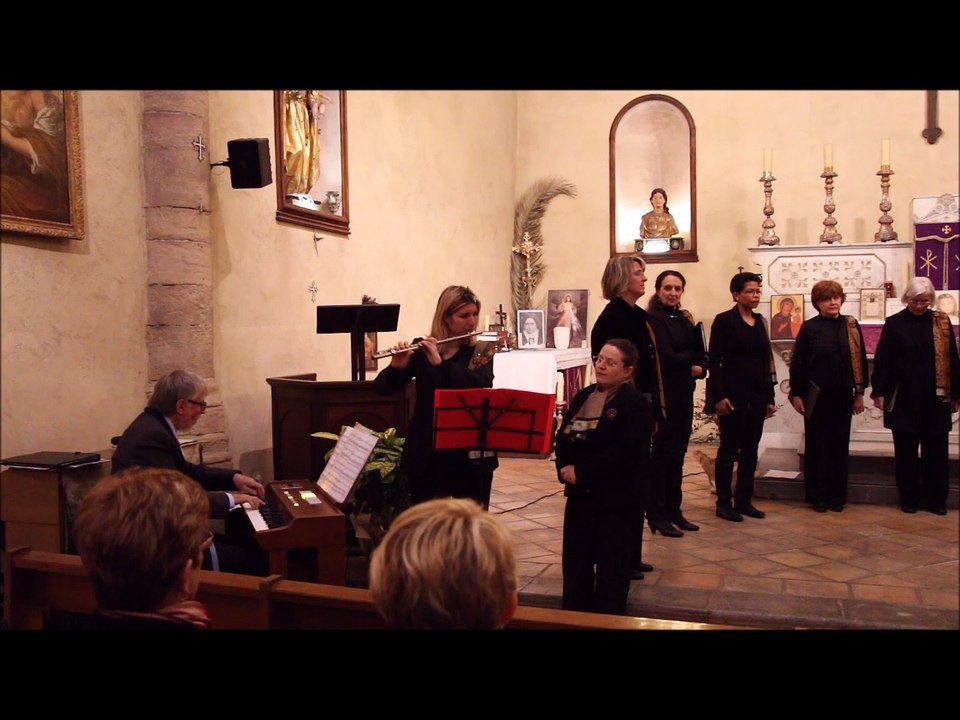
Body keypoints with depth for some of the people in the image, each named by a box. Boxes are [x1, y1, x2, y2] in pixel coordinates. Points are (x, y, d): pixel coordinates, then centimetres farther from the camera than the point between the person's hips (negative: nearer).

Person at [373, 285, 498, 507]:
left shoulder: (482, 352, 1)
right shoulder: (422, 350, 2)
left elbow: (483, 387, -18)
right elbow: (382, 388, -3)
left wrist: (440, 363, -27)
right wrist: (396, 366, -24)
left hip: (471, 454, 0)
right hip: (427, 452, 0)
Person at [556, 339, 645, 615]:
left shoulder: (636, 404, -12)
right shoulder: (582, 396, 10)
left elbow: (622, 454, -22)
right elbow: (563, 437, 6)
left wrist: (581, 473, -20)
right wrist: (564, 467, -12)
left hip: (617, 499, -7)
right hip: (580, 495, 7)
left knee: (611, 570, 6)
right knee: (574, 564, 15)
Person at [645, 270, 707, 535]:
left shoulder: (683, 318, 14)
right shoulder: (653, 319, -10)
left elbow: (701, 354, 9)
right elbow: (667, 357, -18)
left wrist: (699, 368, -12)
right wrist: (691, 362, -2)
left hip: (684, 394, 7)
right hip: (664, 393, -7)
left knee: (678, 453, 11)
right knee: (663, 452, -1)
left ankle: (674, 511, 20)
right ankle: (657, 515, 7)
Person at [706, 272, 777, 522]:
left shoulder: (759, 321, 12)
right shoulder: (724, 320, -6)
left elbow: (765, 360, 13)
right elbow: (714, 360, -10)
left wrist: (770, 397, 11)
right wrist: (719, 396, -17)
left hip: (757, 394, 6)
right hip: (733, 393, -6)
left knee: (751, 449, 9)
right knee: (729, 448, 1)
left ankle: (744, 500, 19)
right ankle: (724, 503, 10)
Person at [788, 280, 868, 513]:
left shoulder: (851, 326, 5)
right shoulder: (809, 328, -2)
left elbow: (860, 360, 8)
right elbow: (797, 363, -3)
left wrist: (859, 392, 5)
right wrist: (796, 394, -6)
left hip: (843, 396, 3)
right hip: (817, 396, -3)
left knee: (840, 446, 8)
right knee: (816, 446, 4)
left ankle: (837, 496, 18)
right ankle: (817, 496, 13)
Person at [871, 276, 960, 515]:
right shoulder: (894, 323, -1)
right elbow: (881, 360, -1)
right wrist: (879, 392, -6)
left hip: (936, 398, 1)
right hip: (903, 399, -1)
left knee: (936, 451, 6)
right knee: (906, 451, 6)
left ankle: (935, 500, 17)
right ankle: (909, 498, 16)